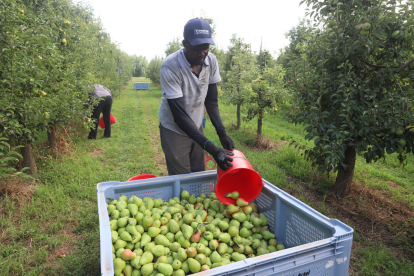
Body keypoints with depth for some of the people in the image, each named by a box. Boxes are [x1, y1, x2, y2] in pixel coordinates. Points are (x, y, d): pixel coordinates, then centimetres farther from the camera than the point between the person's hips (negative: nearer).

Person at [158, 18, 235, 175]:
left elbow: (211, 101, -4)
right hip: (175, 129, -4)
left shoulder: (211, 61, -11)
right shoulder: (170, 66, -27)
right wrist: (211, 148, -37)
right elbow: (179, 115, -30)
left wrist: (222, 133, -18)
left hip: (196, 127, 5)